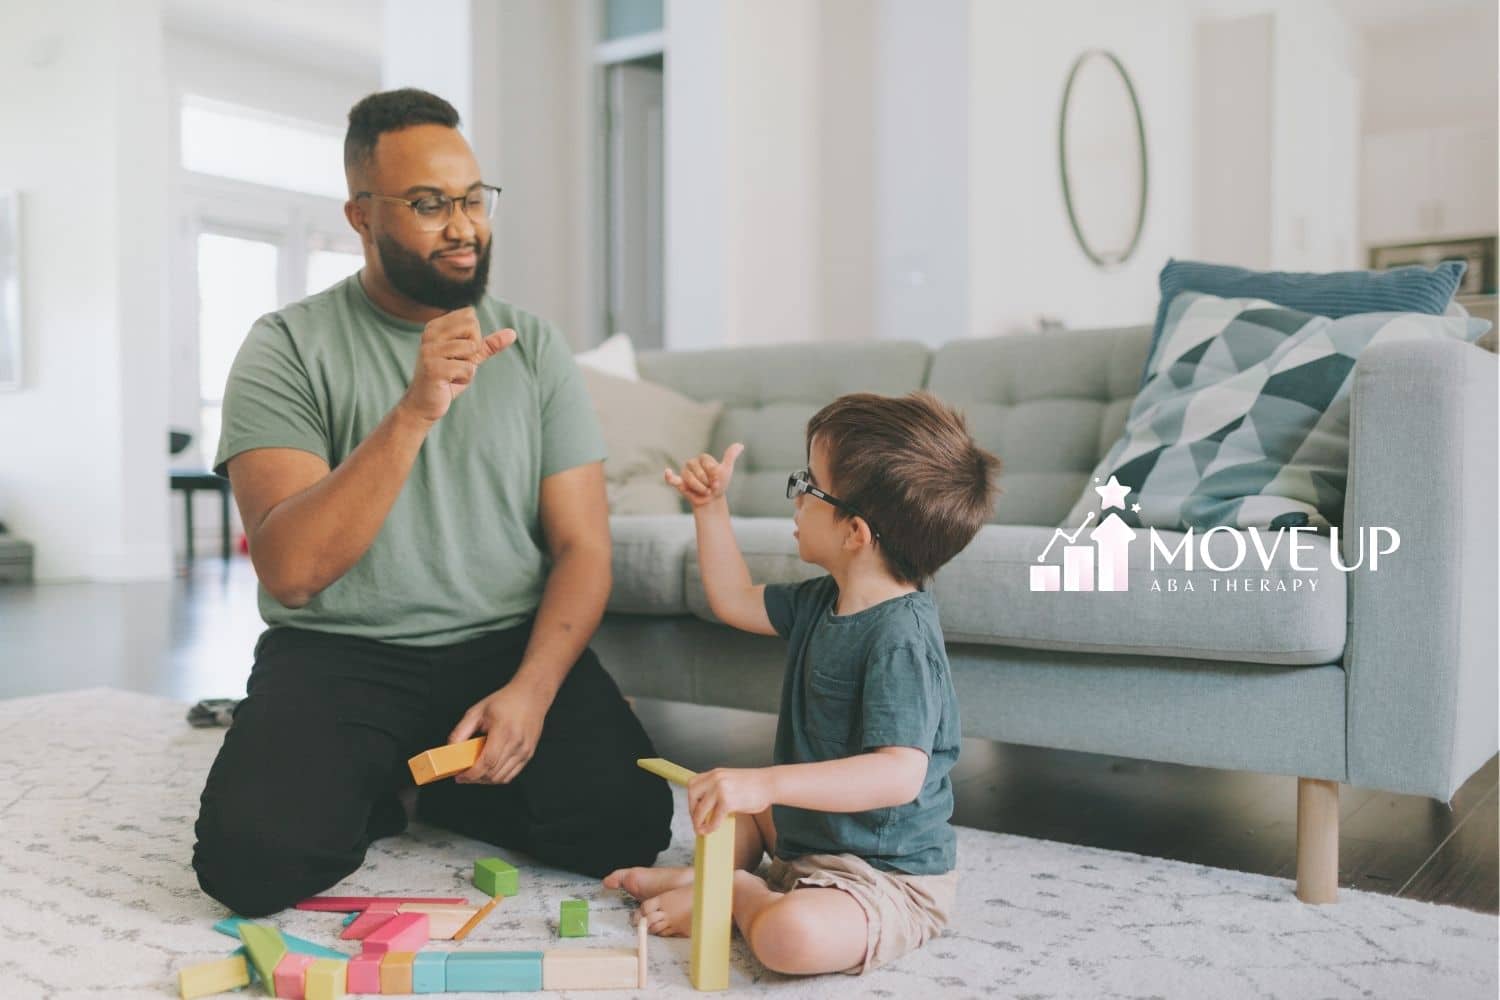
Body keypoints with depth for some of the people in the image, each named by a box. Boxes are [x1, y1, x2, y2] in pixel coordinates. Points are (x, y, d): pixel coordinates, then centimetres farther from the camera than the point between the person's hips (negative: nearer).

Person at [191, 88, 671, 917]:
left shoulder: (532, 346, 5)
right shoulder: (288, 347, -4)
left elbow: (582, 544, 1)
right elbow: (289, 570, -18)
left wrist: (531, 689, -16)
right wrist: (414, 412, -29)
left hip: (511, 644, 3)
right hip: (340, 652, -2)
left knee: (625, 824, -19)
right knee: (255, 855, -26)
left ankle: (436, 782, 10)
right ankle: (375, 789, 8)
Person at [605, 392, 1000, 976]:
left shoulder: (900, 638, -29)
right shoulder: (824, 601, 1)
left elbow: (900, 774, -38)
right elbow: (735, 601, 16)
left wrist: (766, 783, -44)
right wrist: (710, 506, 9)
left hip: (887, 879, -9)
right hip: (808, 836, 9)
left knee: (790, 934, -36)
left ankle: (739, 895, -6)